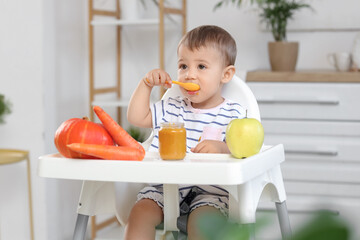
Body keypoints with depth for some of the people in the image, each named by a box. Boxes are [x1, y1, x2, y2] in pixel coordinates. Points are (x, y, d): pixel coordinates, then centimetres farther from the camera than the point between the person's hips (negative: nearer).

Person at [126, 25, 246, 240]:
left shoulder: (233, 113, 2)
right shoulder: (172, 109, 17)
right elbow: (136, 118, 19)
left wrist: (222, 147, -29)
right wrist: (146, 84, 12)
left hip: (210, 190, -4)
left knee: (200, 221, -32)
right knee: (140, 212, -20)